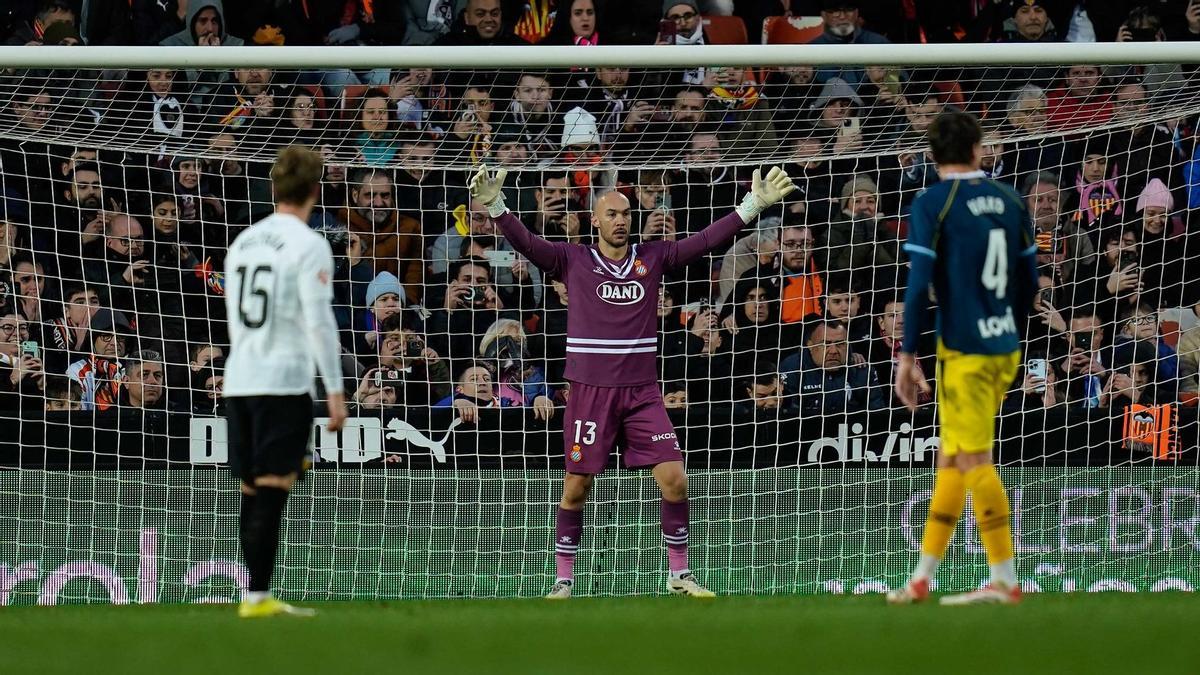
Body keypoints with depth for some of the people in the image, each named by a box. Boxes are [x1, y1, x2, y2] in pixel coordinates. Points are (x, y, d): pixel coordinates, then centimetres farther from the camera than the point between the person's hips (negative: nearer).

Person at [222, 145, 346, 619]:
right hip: (284, 382, -7)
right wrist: (335, 391, -9)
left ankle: (257, 593, 11)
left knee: (253, 493, 10)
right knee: (271, 492, -8)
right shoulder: (308, 246, -7)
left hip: (238, 382, 7)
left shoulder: (243, 242, 14)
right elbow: (318, 321, -11)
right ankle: (257, 597, -11)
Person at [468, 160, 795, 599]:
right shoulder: (573, 261, 2)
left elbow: (708, 240, 3)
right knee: (576, 488, 1)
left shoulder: (653, 258, 7)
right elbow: (526, 242, -9)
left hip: (642, 391, 2)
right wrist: (495, 207, -25)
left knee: (674, 479, -7)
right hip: (589, 390, -2)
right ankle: (563, 580, 13)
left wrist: (754, 205, -6)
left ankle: (679, 575, 7)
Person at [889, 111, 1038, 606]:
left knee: (974, 461, -3)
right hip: (1004, 350, 6)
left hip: (964, 351, -6)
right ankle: (922, 578, 16)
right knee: (951, 458, 12)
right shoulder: (1009, 201, 8)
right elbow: (1029, 281, 12)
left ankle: (1004, 580, -5)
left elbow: (919, 285, -13)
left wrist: (907, 356, -9)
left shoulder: (932, 205, -8)